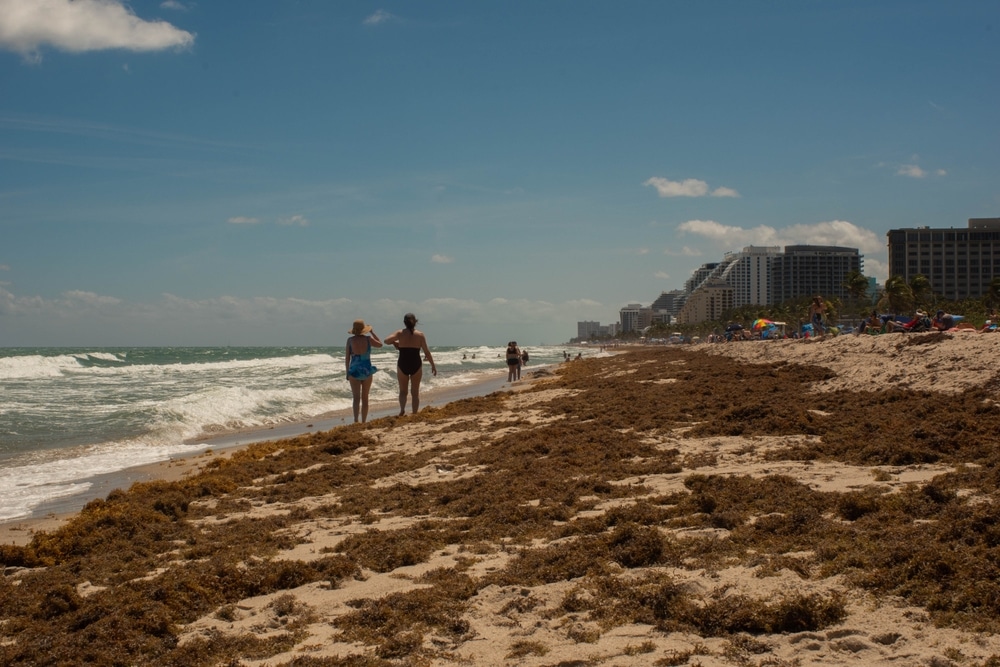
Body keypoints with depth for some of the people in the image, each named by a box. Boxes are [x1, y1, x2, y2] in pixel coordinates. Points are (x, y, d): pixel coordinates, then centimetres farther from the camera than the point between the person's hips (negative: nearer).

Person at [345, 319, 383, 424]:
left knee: (356, 398, -6)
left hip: (354, 371, -1)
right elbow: (380, 344, 14)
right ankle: (363, 422, 18)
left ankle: (356, 420, -24)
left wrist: (347, 372, 8)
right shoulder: (368, 339, -5)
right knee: (365, 398, 12)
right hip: (367, 371, 1)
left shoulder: (350, 340, -5)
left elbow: (347, 357, -1)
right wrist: (372, 332, 20)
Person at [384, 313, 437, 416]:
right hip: (416, 365, 0)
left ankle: (402, 409, -13)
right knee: (415, 391, 13)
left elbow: (386, 340, -12)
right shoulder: (420, 335, -4)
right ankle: (415, 413, 10)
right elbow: (426, 352, -4)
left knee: (403, 391, 12)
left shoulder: (400, 333, -4)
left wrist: (394, 343, 9)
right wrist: (433, 365, 3)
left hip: (402, 365, 0)